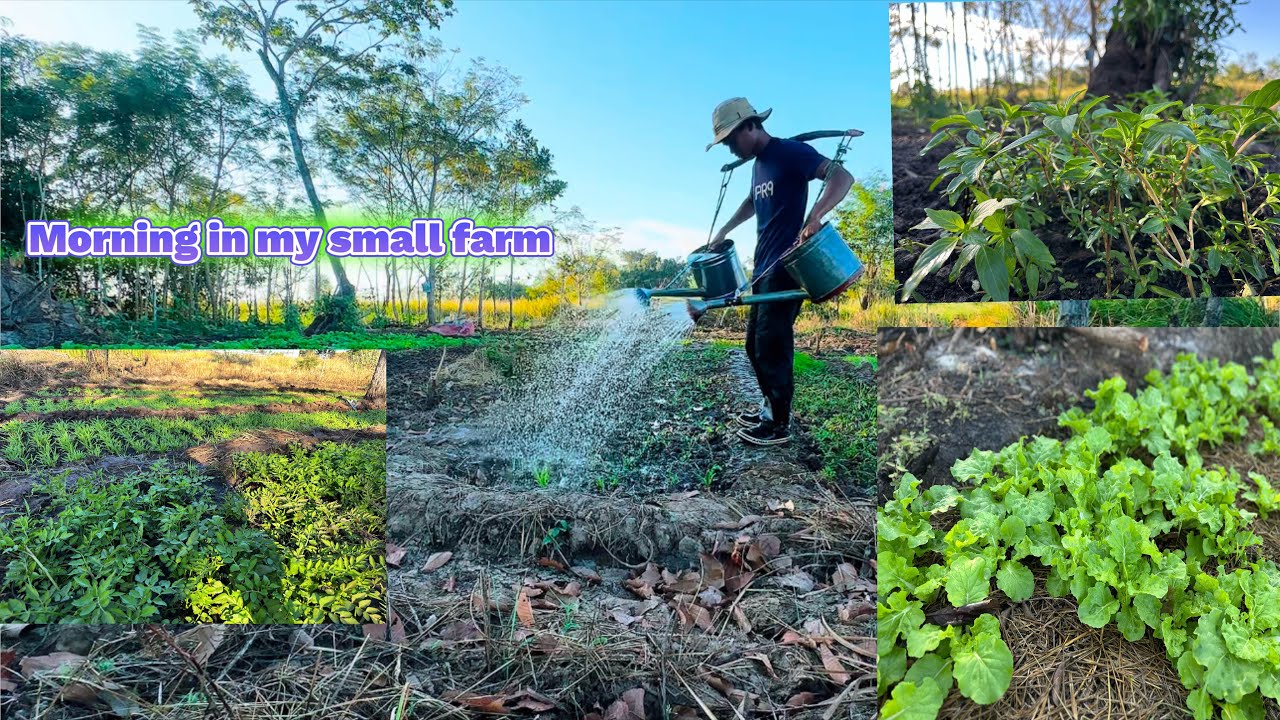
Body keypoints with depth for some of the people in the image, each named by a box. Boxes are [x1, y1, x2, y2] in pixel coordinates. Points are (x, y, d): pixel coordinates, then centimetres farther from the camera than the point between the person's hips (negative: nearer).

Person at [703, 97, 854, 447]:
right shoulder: (758, 164, 17)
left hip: (786, 268, -9)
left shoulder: (791, 152, -11)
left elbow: (842, 177, -24)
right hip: (763, 268, 9)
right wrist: (724, 231, 31)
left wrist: (814, 217, -38)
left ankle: (780, 425, 5)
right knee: (755, 345, 14)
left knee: (772, 347, -6)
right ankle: (771, 408, 29)